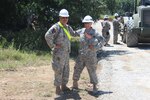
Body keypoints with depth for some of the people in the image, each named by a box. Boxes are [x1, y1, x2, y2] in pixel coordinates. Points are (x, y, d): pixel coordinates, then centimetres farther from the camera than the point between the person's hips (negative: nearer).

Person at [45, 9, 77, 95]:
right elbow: (47, 36, -25)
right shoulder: (56, 27, -15)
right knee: (59, 71, -3)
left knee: (66, 70, 15)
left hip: (66, 53, 8)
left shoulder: (68, 27, 12)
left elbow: (73, 33, 31)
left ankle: (64, 86, 28)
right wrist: (53, 45, -18)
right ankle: (58, 88, 5)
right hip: (59, 53, -8)